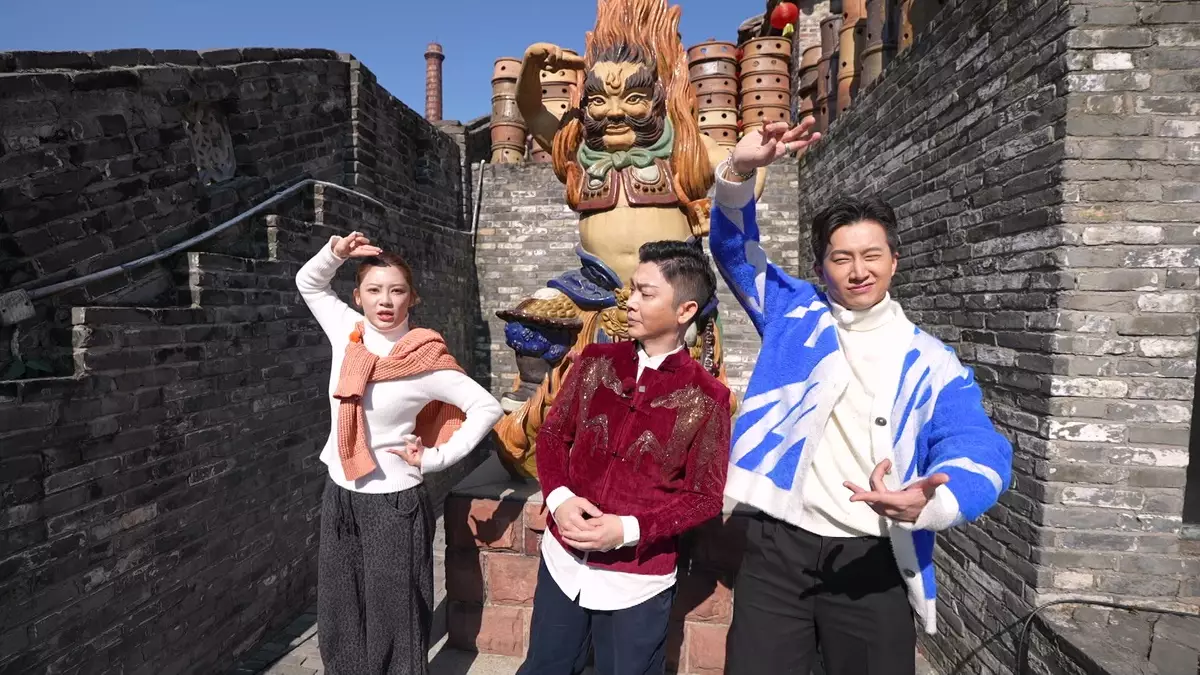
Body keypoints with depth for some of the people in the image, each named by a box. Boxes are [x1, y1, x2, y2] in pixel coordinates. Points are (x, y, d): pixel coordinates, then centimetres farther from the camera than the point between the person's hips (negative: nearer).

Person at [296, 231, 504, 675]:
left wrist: (437, 458, -15)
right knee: (338, 619, 21)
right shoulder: (348, 333, -3)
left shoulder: (425, 361, -17)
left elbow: (487, 408, -14)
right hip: (338, 496, 6)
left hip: (393, 504, -5)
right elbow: (308, 283, 13)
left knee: (393, 621, 11)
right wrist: (336, 252, -6)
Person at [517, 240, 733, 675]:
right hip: (562, 560, 4)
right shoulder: (596, 361, -2)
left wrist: (628, 529, -19)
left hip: (638, 580, -3)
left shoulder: (705, 398, -13)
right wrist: (558, 496, -13)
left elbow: (706, 497, -8)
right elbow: (553, 434, 5)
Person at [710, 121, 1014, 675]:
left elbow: (980, 450, -8)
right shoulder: (793, 316, 6)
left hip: (872, 562, 0)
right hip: (776, 547, 0)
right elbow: (734, 248, 2)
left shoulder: (930, 361, 3)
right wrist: (739, 172, -17)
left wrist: (933, 499, -32)